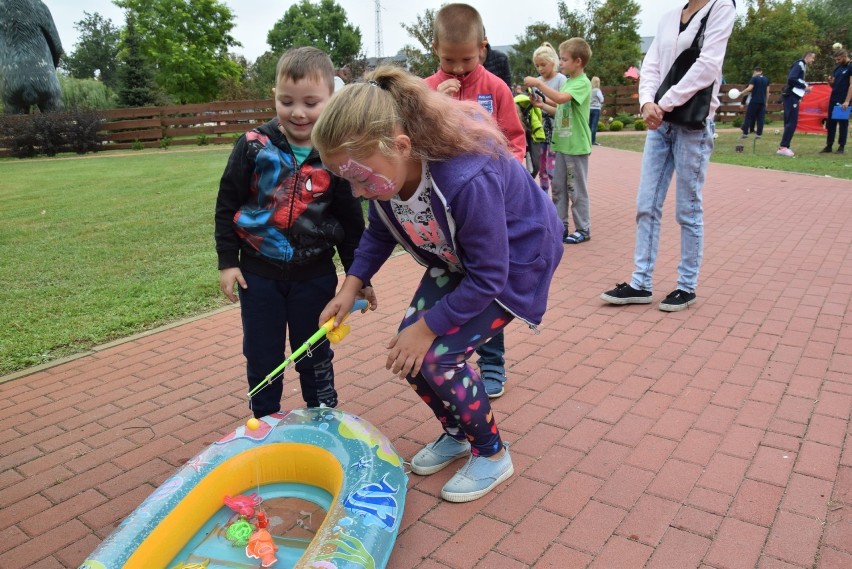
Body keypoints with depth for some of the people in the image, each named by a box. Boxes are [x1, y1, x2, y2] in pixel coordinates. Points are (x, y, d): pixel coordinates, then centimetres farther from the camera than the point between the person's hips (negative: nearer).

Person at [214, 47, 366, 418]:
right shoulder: (254, 146, -6)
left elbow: (352, 221, 1)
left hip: (314, 275, -1)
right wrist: (227, 261, -1)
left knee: (315, 357, 14)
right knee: (261, 358, 14)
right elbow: (227, 205, 2)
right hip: (258, 272, 1)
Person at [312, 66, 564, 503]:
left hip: (515, 260, -7)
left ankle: (492, 455, 9)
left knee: (437, 356, -16)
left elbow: (486, 279, -30)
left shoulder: (468, 180, -41)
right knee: (408, 348, -2)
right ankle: (456, 434, 24)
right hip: (458, 258, 7)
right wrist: (351, 286, -10)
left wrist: (427, 327, -22)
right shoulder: (386, 169, -18)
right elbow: (380, 232, 2)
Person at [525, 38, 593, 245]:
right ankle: (560, 226, 21)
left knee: (577, 189, 0)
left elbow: (560, 98, -28)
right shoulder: (568, 82, 14)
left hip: (576, 146, -8)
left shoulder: (583, 83, -12)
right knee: (558, 187, 11)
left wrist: (538, 83, -23)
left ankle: (583, 229, 10)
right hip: (561, 144, 8)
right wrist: (542, 105, 5)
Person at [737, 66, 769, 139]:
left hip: (754, 101, -4)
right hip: (762, 101, 4)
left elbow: (749, 88, -16)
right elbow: (767, 92, 12)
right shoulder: (766, 80, 12)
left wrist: (741, 93, -8)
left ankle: (745, 133, -4)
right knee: (760, 118, 4)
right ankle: (759, 134, 1)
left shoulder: (754, 79, -3)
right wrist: (766, 102, 17)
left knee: (748, 117, 0)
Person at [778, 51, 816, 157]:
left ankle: (784, 146, 9)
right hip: (791, 96, -10)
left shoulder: (803, 66, 20)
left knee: (790, 122, 8)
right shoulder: (799, 64, -9)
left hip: (793, 96, 10)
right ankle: (783, 147, -14)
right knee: (792, 123, -12)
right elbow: (791, 79, -21)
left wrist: (804, 87, 5)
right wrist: (804, 86, -14)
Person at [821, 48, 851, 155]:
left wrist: (847, 101, -21)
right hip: (833, 99, 7)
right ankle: (829, 146, 12)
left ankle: (842, 146, 5)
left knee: (843, 123, 0)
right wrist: (830, 81, -4)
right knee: (830, 123, 7)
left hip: (843, 101, -7)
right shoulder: (837, 68, 13)